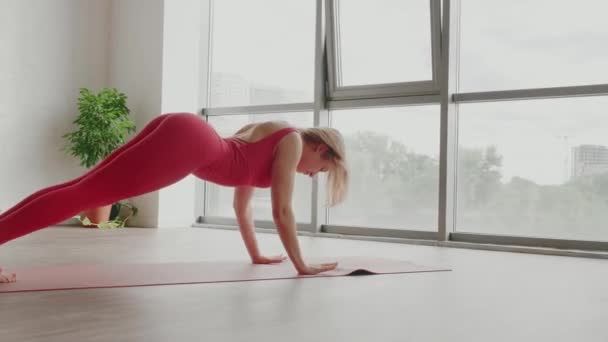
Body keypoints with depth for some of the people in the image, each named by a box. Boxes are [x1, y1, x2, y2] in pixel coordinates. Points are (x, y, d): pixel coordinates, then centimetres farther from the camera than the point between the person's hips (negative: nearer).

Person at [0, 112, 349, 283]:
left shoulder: (267, 139, 33)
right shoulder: (292, 140, 9)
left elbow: (242, 204, 38)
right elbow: (282, 210, 4)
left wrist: (257, 254, 44)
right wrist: (302, 265, 10)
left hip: (177, 131, 9)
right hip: (186, 139, -9)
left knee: (83, 190, 3)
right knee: (84, 194, -18)